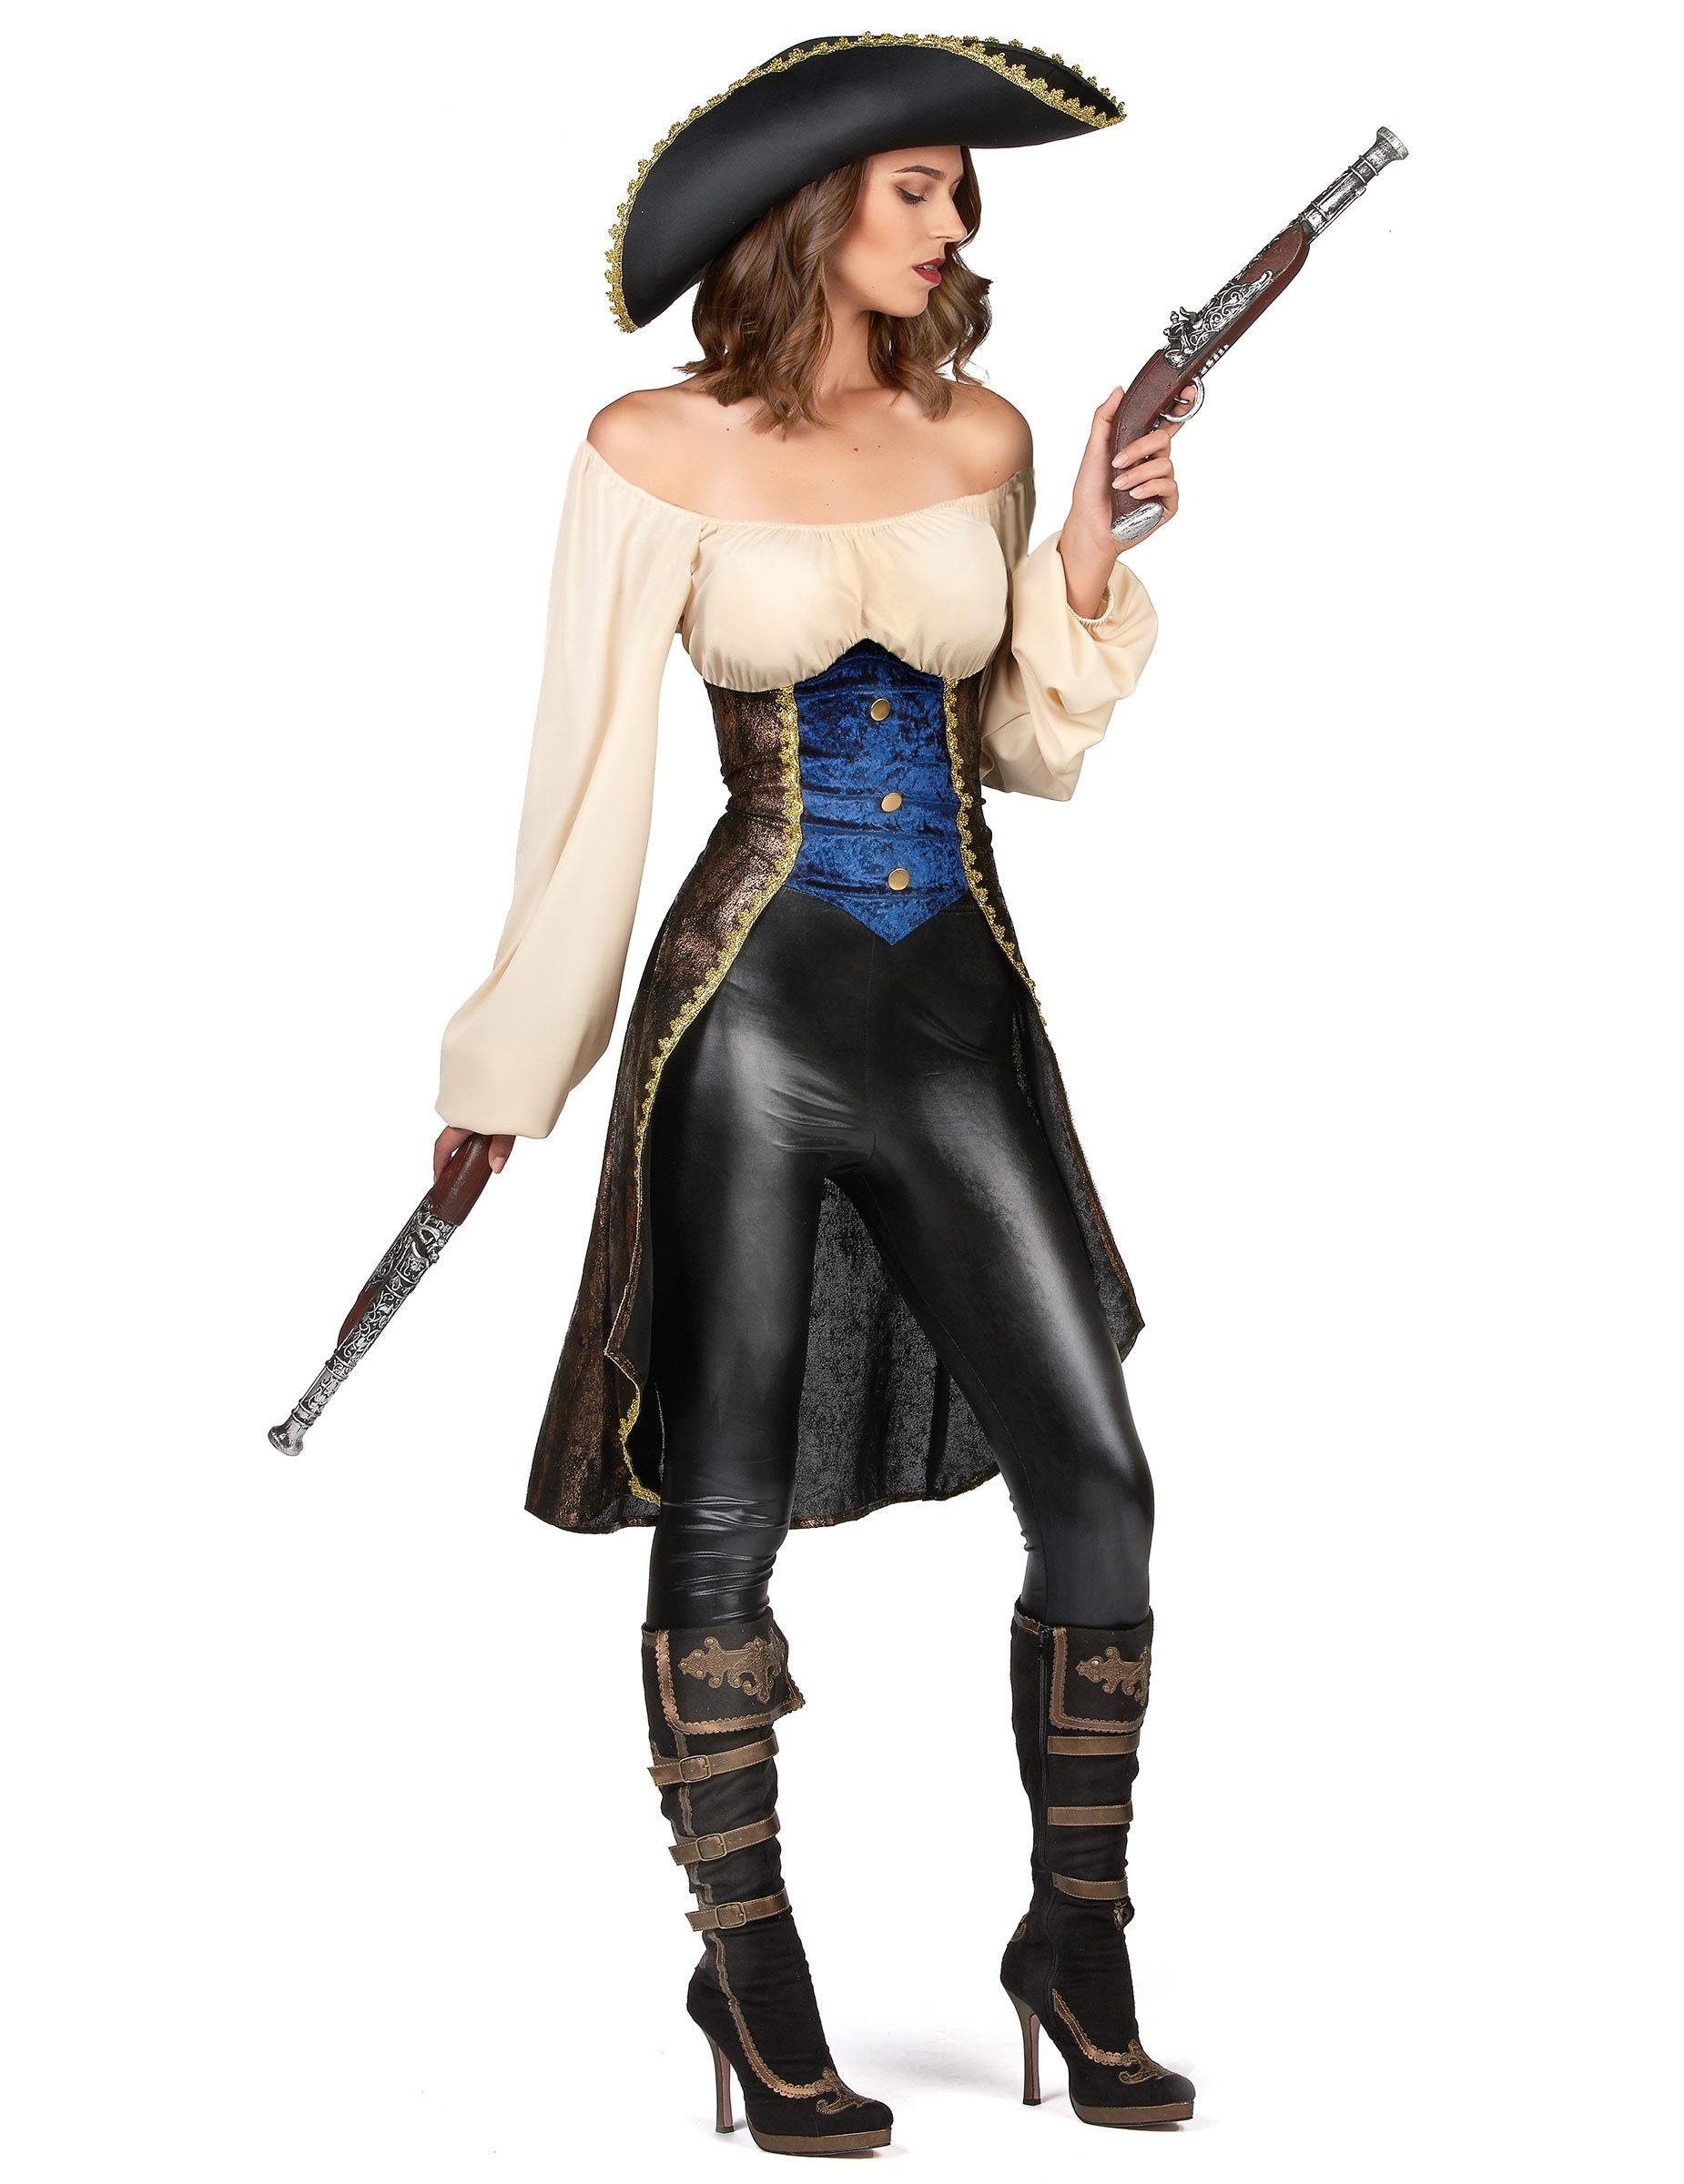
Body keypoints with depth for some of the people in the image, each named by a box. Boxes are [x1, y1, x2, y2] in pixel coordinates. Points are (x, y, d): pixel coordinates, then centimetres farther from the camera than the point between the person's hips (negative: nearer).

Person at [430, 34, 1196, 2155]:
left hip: (964, 1005, 4)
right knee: (726, 1504, 3)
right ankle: (753, 1976, 19)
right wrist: (508, 1069, 4)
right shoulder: (655, 450, -4)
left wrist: (1087, 577, -3)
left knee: (1094, 1476, -1)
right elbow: (593, 766, 0)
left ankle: (1079, 1945, 16)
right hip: (754, 1007, -3)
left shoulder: (982, 435, 7)